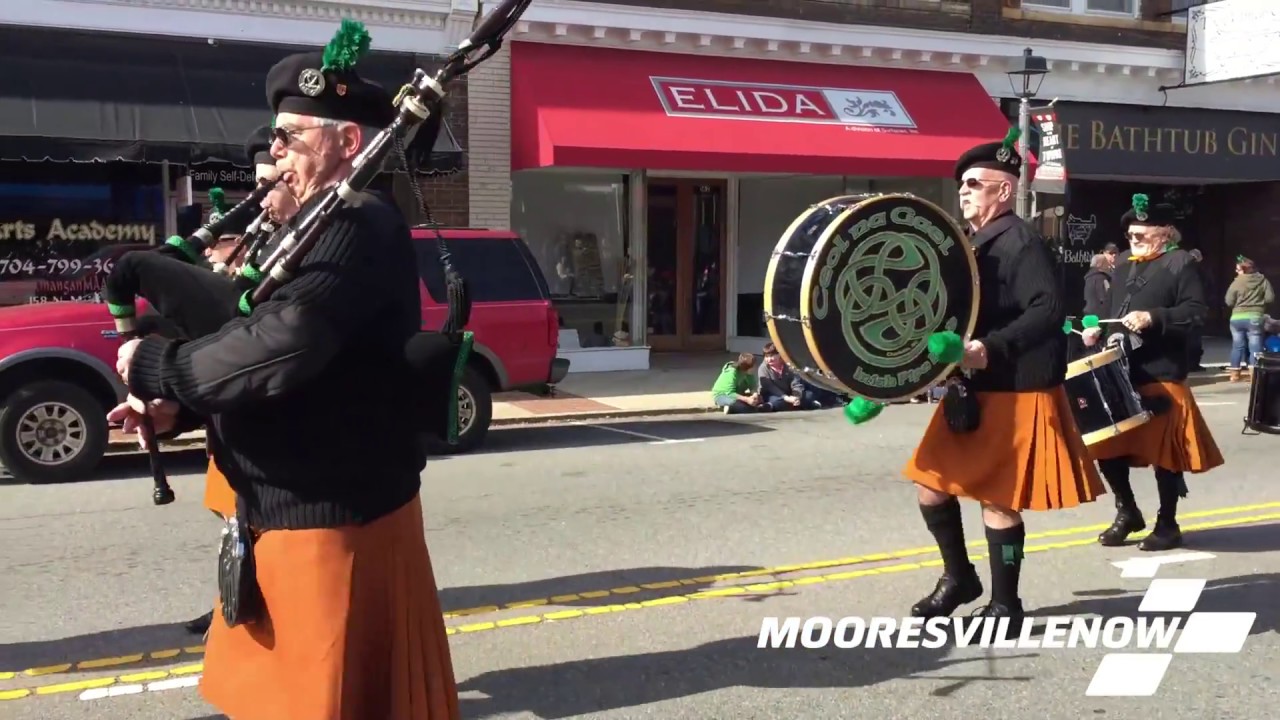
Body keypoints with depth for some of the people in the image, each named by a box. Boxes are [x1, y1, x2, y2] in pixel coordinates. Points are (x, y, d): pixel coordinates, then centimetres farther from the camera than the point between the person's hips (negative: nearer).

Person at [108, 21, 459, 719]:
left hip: (335, 516, -10)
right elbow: (259, 333, 15)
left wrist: (155, 367, -17)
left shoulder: (360, 228, -20)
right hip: (295, 505, 10)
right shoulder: (326, 224, 13)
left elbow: (279, 348, -33)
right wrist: (176, 400, -2)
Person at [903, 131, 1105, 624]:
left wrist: (991, 349, -31)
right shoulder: (972, 243, 13)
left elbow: (1050, 310, -24)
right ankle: (959, 577, 29)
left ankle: (1006, 606, 15)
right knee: (931, 485, 10)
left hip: (1015, 393, -9)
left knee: (997, 498, -1)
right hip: (972, 391, 9)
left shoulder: (1021, 242, -14)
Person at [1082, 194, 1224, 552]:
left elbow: (1196, 311, -12)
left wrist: (1153, 317, -23)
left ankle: (1167, 524, 15)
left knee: (1164, 452, 1)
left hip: (1161, 376, -6)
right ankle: (1127, 512, 25)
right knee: (1108, 445, 7)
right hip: (1118, 373, 7)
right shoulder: (1123, 265, 15)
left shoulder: (1180, 263, -4)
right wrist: (1097, 330, 4)